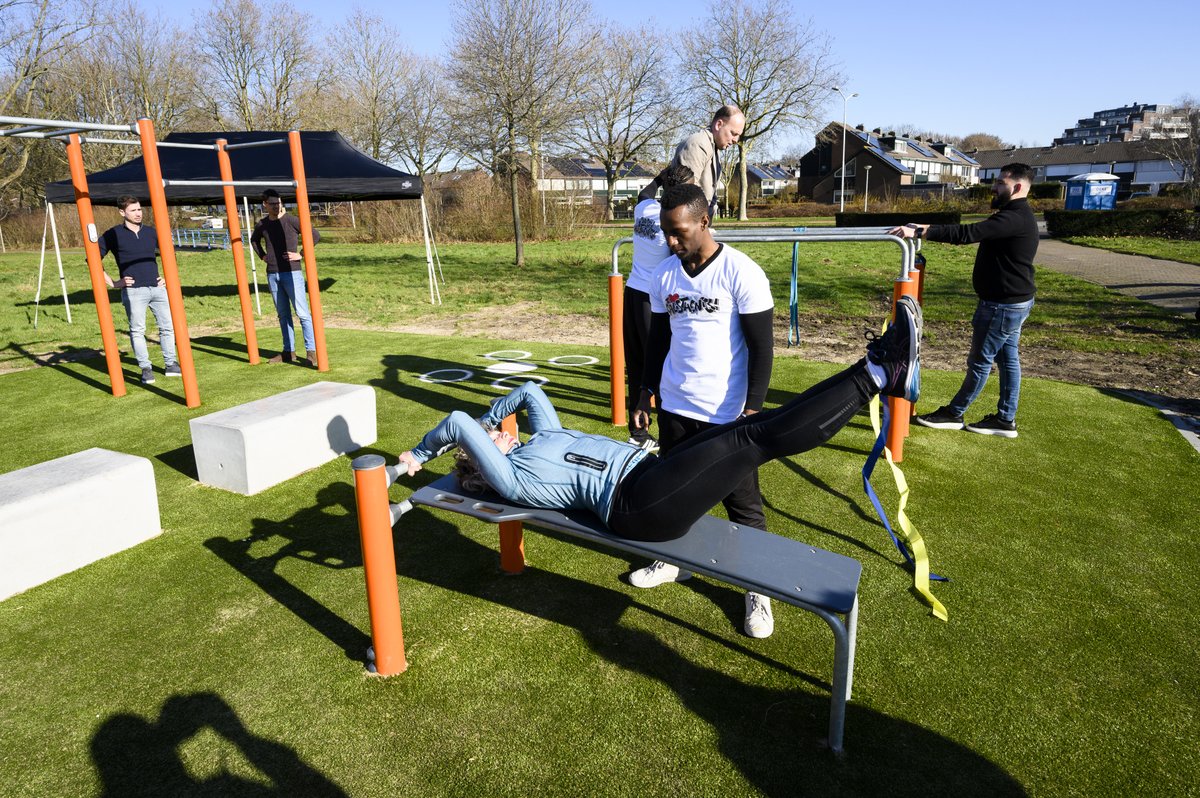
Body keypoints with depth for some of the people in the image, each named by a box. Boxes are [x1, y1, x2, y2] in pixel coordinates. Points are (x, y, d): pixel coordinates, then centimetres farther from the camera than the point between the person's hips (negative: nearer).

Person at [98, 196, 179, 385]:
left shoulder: (151, 232, 13)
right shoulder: (113, 234, 2)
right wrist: (111, 282, -3)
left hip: (157, 288, 4)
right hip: (133, 290, -4)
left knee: (167, 326, 2)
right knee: (137, 330, -4)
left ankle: (170, 364, 13)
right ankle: (146, 369, 1)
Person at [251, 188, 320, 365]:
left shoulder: (291, 221, -6)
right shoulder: (262, 224, 10)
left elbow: (315, 235, -8)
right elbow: (254, 240, 31)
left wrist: (300, 255, -10)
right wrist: (263, 255, 15)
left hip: (291, 272, -6)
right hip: (272, 274, 6)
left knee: (302, 312, -9)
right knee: (283, 314, 11)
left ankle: (311, 351, -6)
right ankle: (289, 352, 17)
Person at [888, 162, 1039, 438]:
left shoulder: (1014, 218, -23)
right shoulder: (1016, 215, 12)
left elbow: (967, 234, -32)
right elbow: (974, 232, 12)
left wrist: (918, 231, -34)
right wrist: (926, 228, 3)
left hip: (1003, 305, -10)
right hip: (1013, 301, 10)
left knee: (980, 360, 1)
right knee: (1007, 358, 13)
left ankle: (954, 413, 13)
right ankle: (1005, 419, 20)